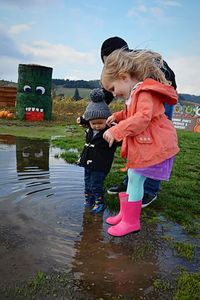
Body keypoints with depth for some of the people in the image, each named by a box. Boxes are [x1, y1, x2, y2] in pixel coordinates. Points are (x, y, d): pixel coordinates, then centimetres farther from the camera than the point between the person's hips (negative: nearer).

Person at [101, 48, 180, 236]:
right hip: (141, 145, 10)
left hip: (151, 145, -10)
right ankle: (126, 213, 31)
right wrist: (117, 116, 11)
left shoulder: (145, 92, -18)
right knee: (132, 177, 16)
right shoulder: (135, 94, 15)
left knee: (135, 179, -5)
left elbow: (142, 118, -31)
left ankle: (131, 222, 10)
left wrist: (116, 131, -32)